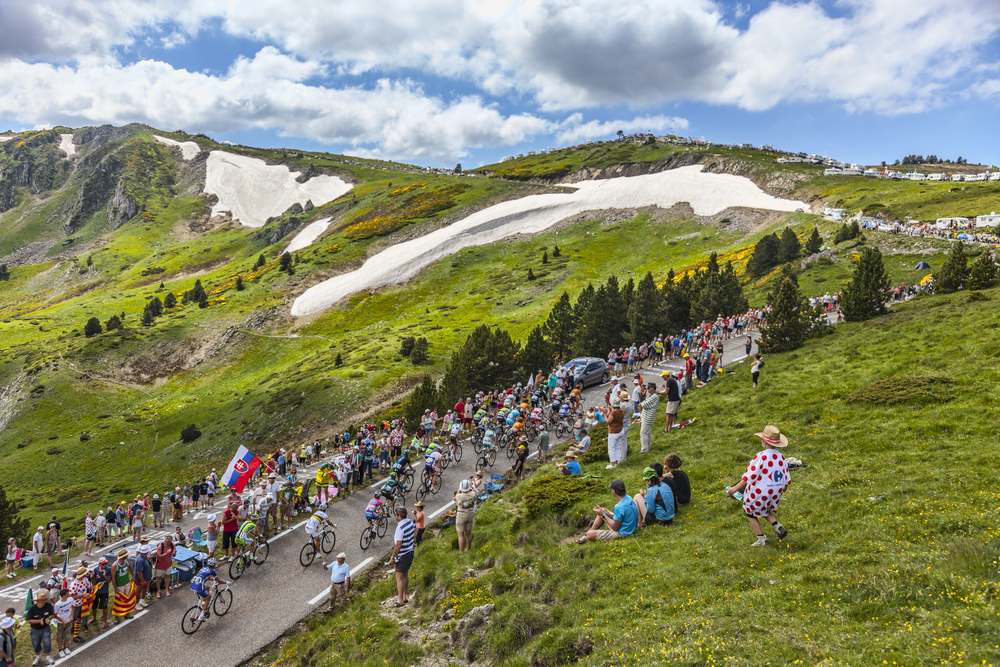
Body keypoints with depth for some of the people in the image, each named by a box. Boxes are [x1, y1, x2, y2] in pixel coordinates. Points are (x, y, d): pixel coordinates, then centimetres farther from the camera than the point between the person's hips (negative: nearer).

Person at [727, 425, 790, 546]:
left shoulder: (761, 457, -22)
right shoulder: (781, 457, -3)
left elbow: (750, 476, -21)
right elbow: (787, 480, 5)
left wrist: (735, 488, -14)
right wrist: (782, 489, 26)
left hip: (759, 494, -6)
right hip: (775, 494, 6)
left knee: (751, 513, 16)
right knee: (764, 510, 30)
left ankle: (761, 539, 19)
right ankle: (778, 527, 11)